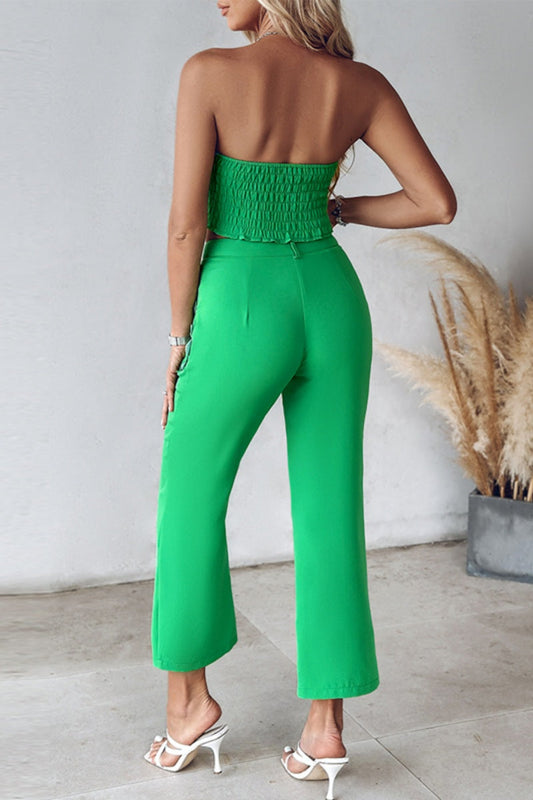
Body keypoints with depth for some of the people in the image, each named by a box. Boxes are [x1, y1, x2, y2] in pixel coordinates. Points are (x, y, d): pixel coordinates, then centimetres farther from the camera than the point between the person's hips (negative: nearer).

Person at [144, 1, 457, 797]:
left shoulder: (210, 72, -9)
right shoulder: (361, 84, 3)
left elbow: (187, 224, -10)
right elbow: (438, 202, 1)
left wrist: (179, 336, 2)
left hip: (243, 309, -4)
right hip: (333, 305, 4)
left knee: (190, 498, 16)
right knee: (329, 514, 10)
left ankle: (190, 701, 26)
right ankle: (325, 727, 19)